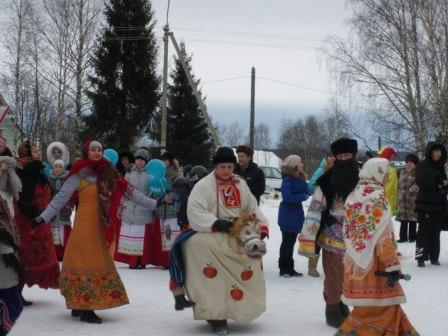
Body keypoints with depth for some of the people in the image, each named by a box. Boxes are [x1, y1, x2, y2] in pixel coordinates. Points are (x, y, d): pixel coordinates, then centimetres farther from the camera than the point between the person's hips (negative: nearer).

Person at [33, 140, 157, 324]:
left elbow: (129, 191, 11)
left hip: (104, 227, 5)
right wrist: (43, 217, -13)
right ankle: (86, 310, -1)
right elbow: (61, 197, -6)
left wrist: (155, 204, 10)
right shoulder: (80, 173, -4)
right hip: (86, 225, -5)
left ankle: (79, 305, 18)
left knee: (99, 263, 7)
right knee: (89, 264, -5)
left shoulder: (108, 173, 9)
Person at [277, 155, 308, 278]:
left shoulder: (301, 178, 7)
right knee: (287, 241, 0)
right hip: (287, 215, -8)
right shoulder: (287, 179, -17)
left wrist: (305, 195, -8)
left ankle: (289, 268, 22)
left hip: (297, 213, 8)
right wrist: (302, 196, -16)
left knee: (291, 241, 14)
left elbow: (307, 191, 12)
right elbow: (287, 197, -23)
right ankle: (283, 269, 9)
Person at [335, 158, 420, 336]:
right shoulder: (377, 197, -14)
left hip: (355, 260, 8)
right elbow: (383, 236, -19)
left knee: (369, 305, 16)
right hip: (373, 261, -8)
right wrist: (393, 266, -18)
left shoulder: (354, 196, 9)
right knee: (381, 305, 1)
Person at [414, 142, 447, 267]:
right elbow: (421, 182, -15)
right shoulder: (422, 165, -3)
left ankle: (434, 257, 12)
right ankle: (421, 258, -3)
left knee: (435, 232, 6)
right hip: (425, 204, -6)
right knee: (424, 231, -5)